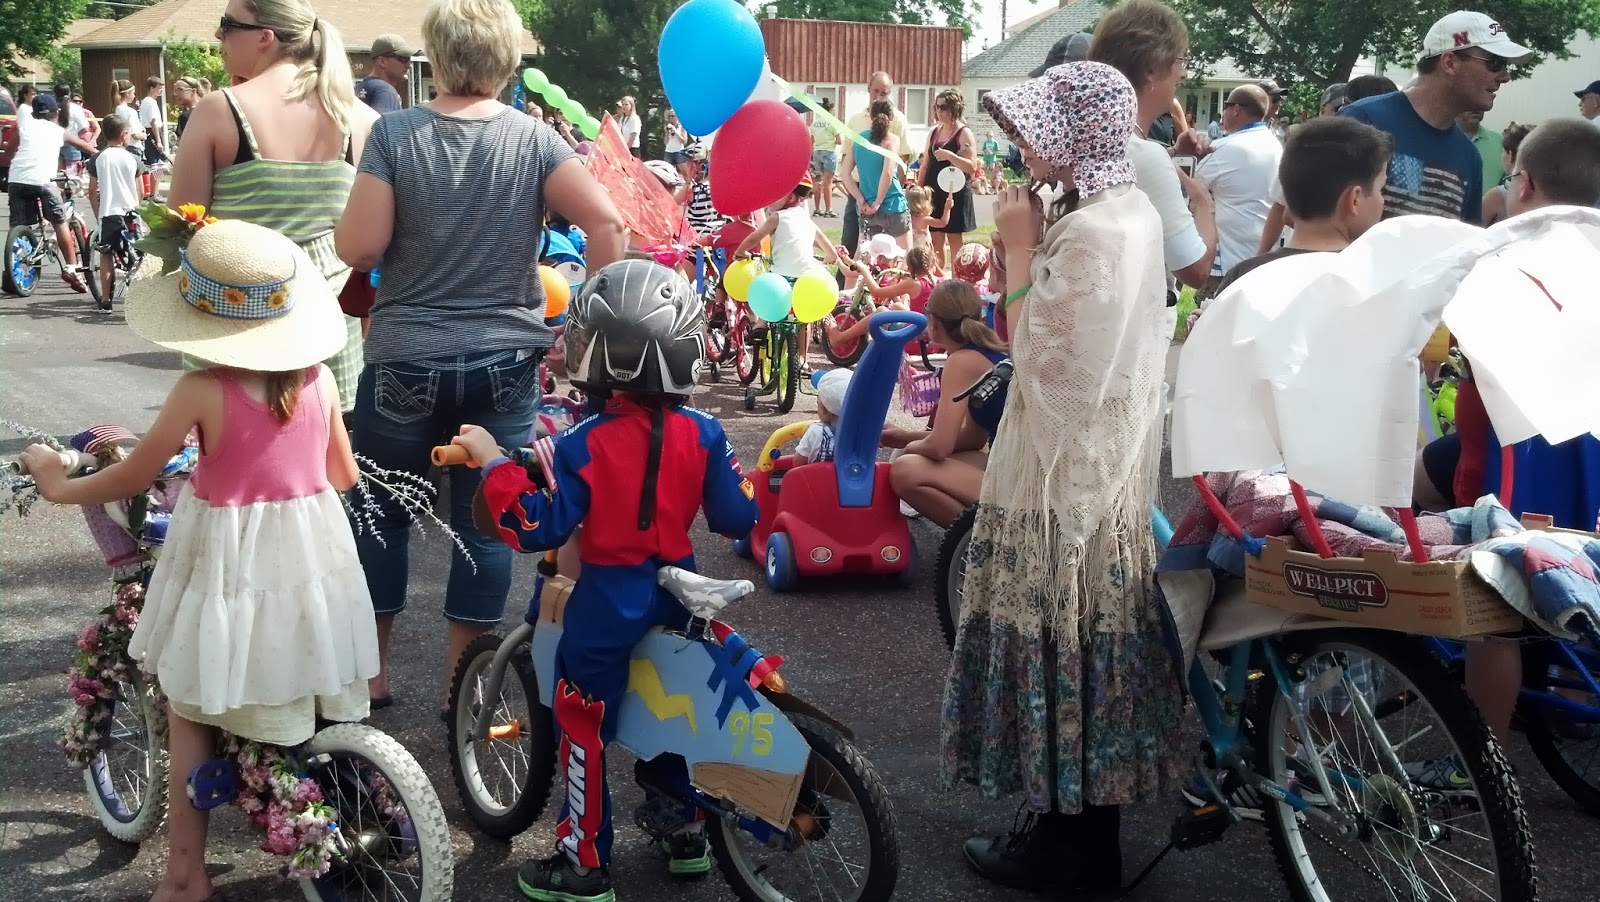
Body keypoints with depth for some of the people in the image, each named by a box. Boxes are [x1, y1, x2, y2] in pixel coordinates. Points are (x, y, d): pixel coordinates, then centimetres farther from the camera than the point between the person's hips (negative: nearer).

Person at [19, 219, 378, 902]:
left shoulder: (201, 391, -16)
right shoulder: (318, 379, -3)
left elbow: (135, 476, -6)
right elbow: (345, 476, 10)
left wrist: (61, 486, 12)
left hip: (231, 572, -4)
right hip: (314, 564, 4)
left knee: (191, 720, 13)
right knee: (308, 714, 21)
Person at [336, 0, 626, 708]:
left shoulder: (395, 133, -7)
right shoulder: (534, 137, -3)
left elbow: (357, 249, -12)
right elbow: (607, 222, -12)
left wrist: (357, 206, 9)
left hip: (405, 362, -1)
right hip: (506, 364, 1)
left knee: (380, 515, 15)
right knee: (485, 524, 9)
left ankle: (370, 673, 25)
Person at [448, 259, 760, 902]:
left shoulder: (584, 444, -18)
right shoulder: (703, 433, -6)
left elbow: (537, 530, -18)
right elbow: (737, 518, -4)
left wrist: (492, 461, -13)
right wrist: (741, 477, 17)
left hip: (607, 600, -5)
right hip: (677, 590, 5)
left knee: (583, 728, 7)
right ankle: (686, 831, 35)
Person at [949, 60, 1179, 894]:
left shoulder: (1089, 231, -21)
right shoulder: (1131, 211, 10)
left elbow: (1036, 351, -19)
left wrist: (1019, 247, -13)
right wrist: (1038, 242, 7)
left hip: (1069, 470, -10)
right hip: (1107, 458, 10)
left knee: (1061, 642, 0)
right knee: (1088, 640, 16)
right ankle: (1085, 824, 28)